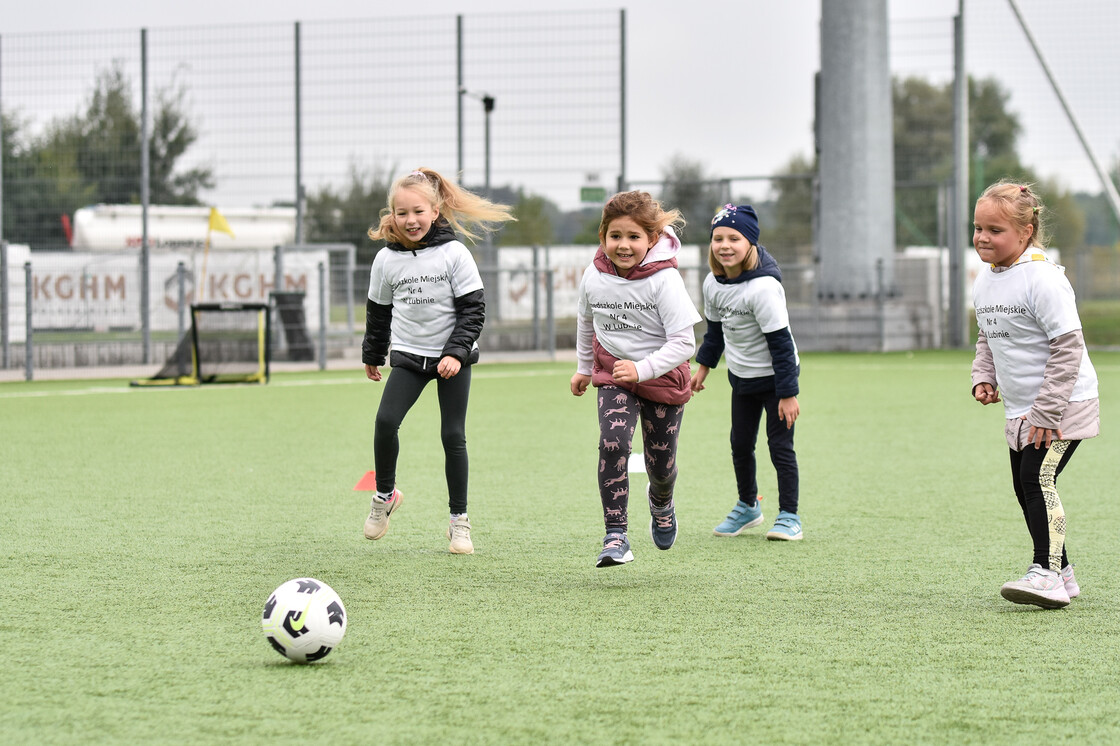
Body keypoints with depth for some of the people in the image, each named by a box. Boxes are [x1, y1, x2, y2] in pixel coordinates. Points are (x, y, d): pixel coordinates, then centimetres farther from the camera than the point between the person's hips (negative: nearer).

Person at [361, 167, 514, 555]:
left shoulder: (454, 254, -8)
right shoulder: (386, 259, 0)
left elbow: (473, 308, -7)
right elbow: (378, 311, 14)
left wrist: (456, 352, -17)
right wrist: (372, 355, 21)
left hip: (453, 356, -2)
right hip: (409, 354, 2)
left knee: (453, 435, -3)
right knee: (386, 421, -17)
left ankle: (459, 519, 8)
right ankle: (385, 494, 6)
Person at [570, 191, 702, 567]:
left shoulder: (664, 279, -23)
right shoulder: (594, 275, -9)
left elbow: (683, 343, -24)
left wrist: (642, 369, -36)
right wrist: (584, 367, 23)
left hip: (663, 378, -2)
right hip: (613, 376, 2)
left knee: (660, 463, 11)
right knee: (613, 444, -23)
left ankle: (660, 502, 50)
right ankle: (616, 537, -21)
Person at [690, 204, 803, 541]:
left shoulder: (763, 287, -27)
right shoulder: (713, 284, -5)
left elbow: (780, 342, -24)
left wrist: (788, 393, -23)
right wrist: (704, 366, 17)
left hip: (774, 375, -7)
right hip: (741, 376, 7)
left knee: (780, 446, -5)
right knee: (740, 445, 14)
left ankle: (789, 516, 5)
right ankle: (747, 507, 33)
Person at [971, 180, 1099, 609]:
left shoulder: (1041, 279, -19)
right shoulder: (984, 284, 7)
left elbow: (1068, 347, -21)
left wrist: (1047, 411, -22)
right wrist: (983, 378, 3)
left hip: (1062, 404, -9)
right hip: (1020, 408, 9)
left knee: (1038, 477, -19)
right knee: (1025, 486, 10)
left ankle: (1046, 573, -19)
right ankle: (1060, 571, 21)